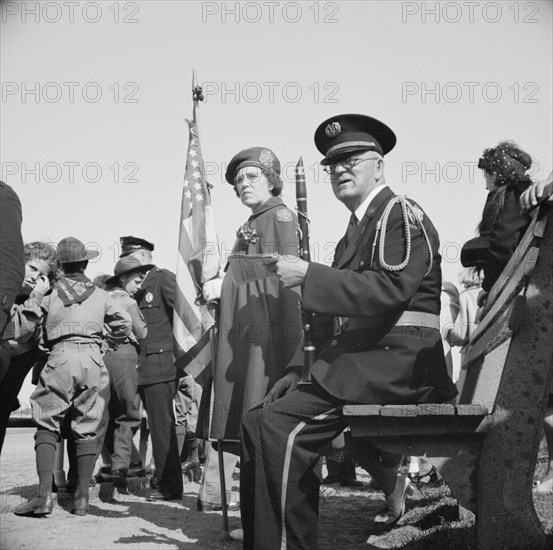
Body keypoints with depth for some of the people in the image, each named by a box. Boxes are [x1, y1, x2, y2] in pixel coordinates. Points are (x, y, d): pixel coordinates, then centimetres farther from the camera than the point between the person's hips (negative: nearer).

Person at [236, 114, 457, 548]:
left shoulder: (402, 215, -3)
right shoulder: (355, 232, 25)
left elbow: (390, 289, -21)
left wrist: (309, 276, -18)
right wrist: (299, 370, 12)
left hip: (397, 362, -9)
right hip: (356, 362, 9)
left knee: (281, 429, -24)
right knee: (259, 422, -3)